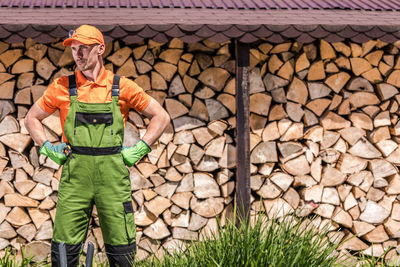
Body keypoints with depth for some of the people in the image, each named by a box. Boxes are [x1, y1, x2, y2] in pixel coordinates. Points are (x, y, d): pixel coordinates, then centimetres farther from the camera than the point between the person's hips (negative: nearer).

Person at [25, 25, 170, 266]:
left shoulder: (121, 87, 4)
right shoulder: (62, 87, 7)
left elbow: (161, 116, 11)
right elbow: (32, 118, 20)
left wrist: (140, 149, 2)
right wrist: (46, 147, 6)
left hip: (113, 176, 0)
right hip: (75, 175, 1)